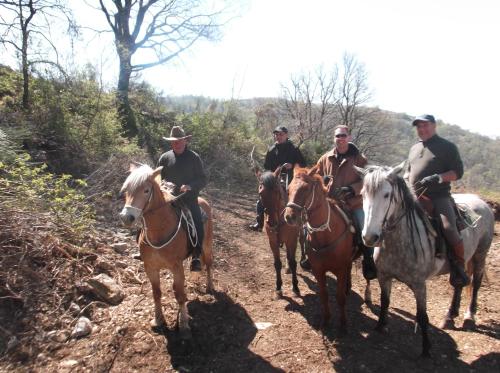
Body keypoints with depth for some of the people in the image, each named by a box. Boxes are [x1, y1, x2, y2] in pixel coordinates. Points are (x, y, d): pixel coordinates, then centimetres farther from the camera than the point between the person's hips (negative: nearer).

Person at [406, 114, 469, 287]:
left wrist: (437, 178, -20)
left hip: (439, 197, -5)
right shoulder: (414, 149, 19)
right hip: (414, 197, 6)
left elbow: (458, 172, -4)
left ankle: (459, 266, -3)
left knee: (449, 228, -24)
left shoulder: (447, 146, 3)